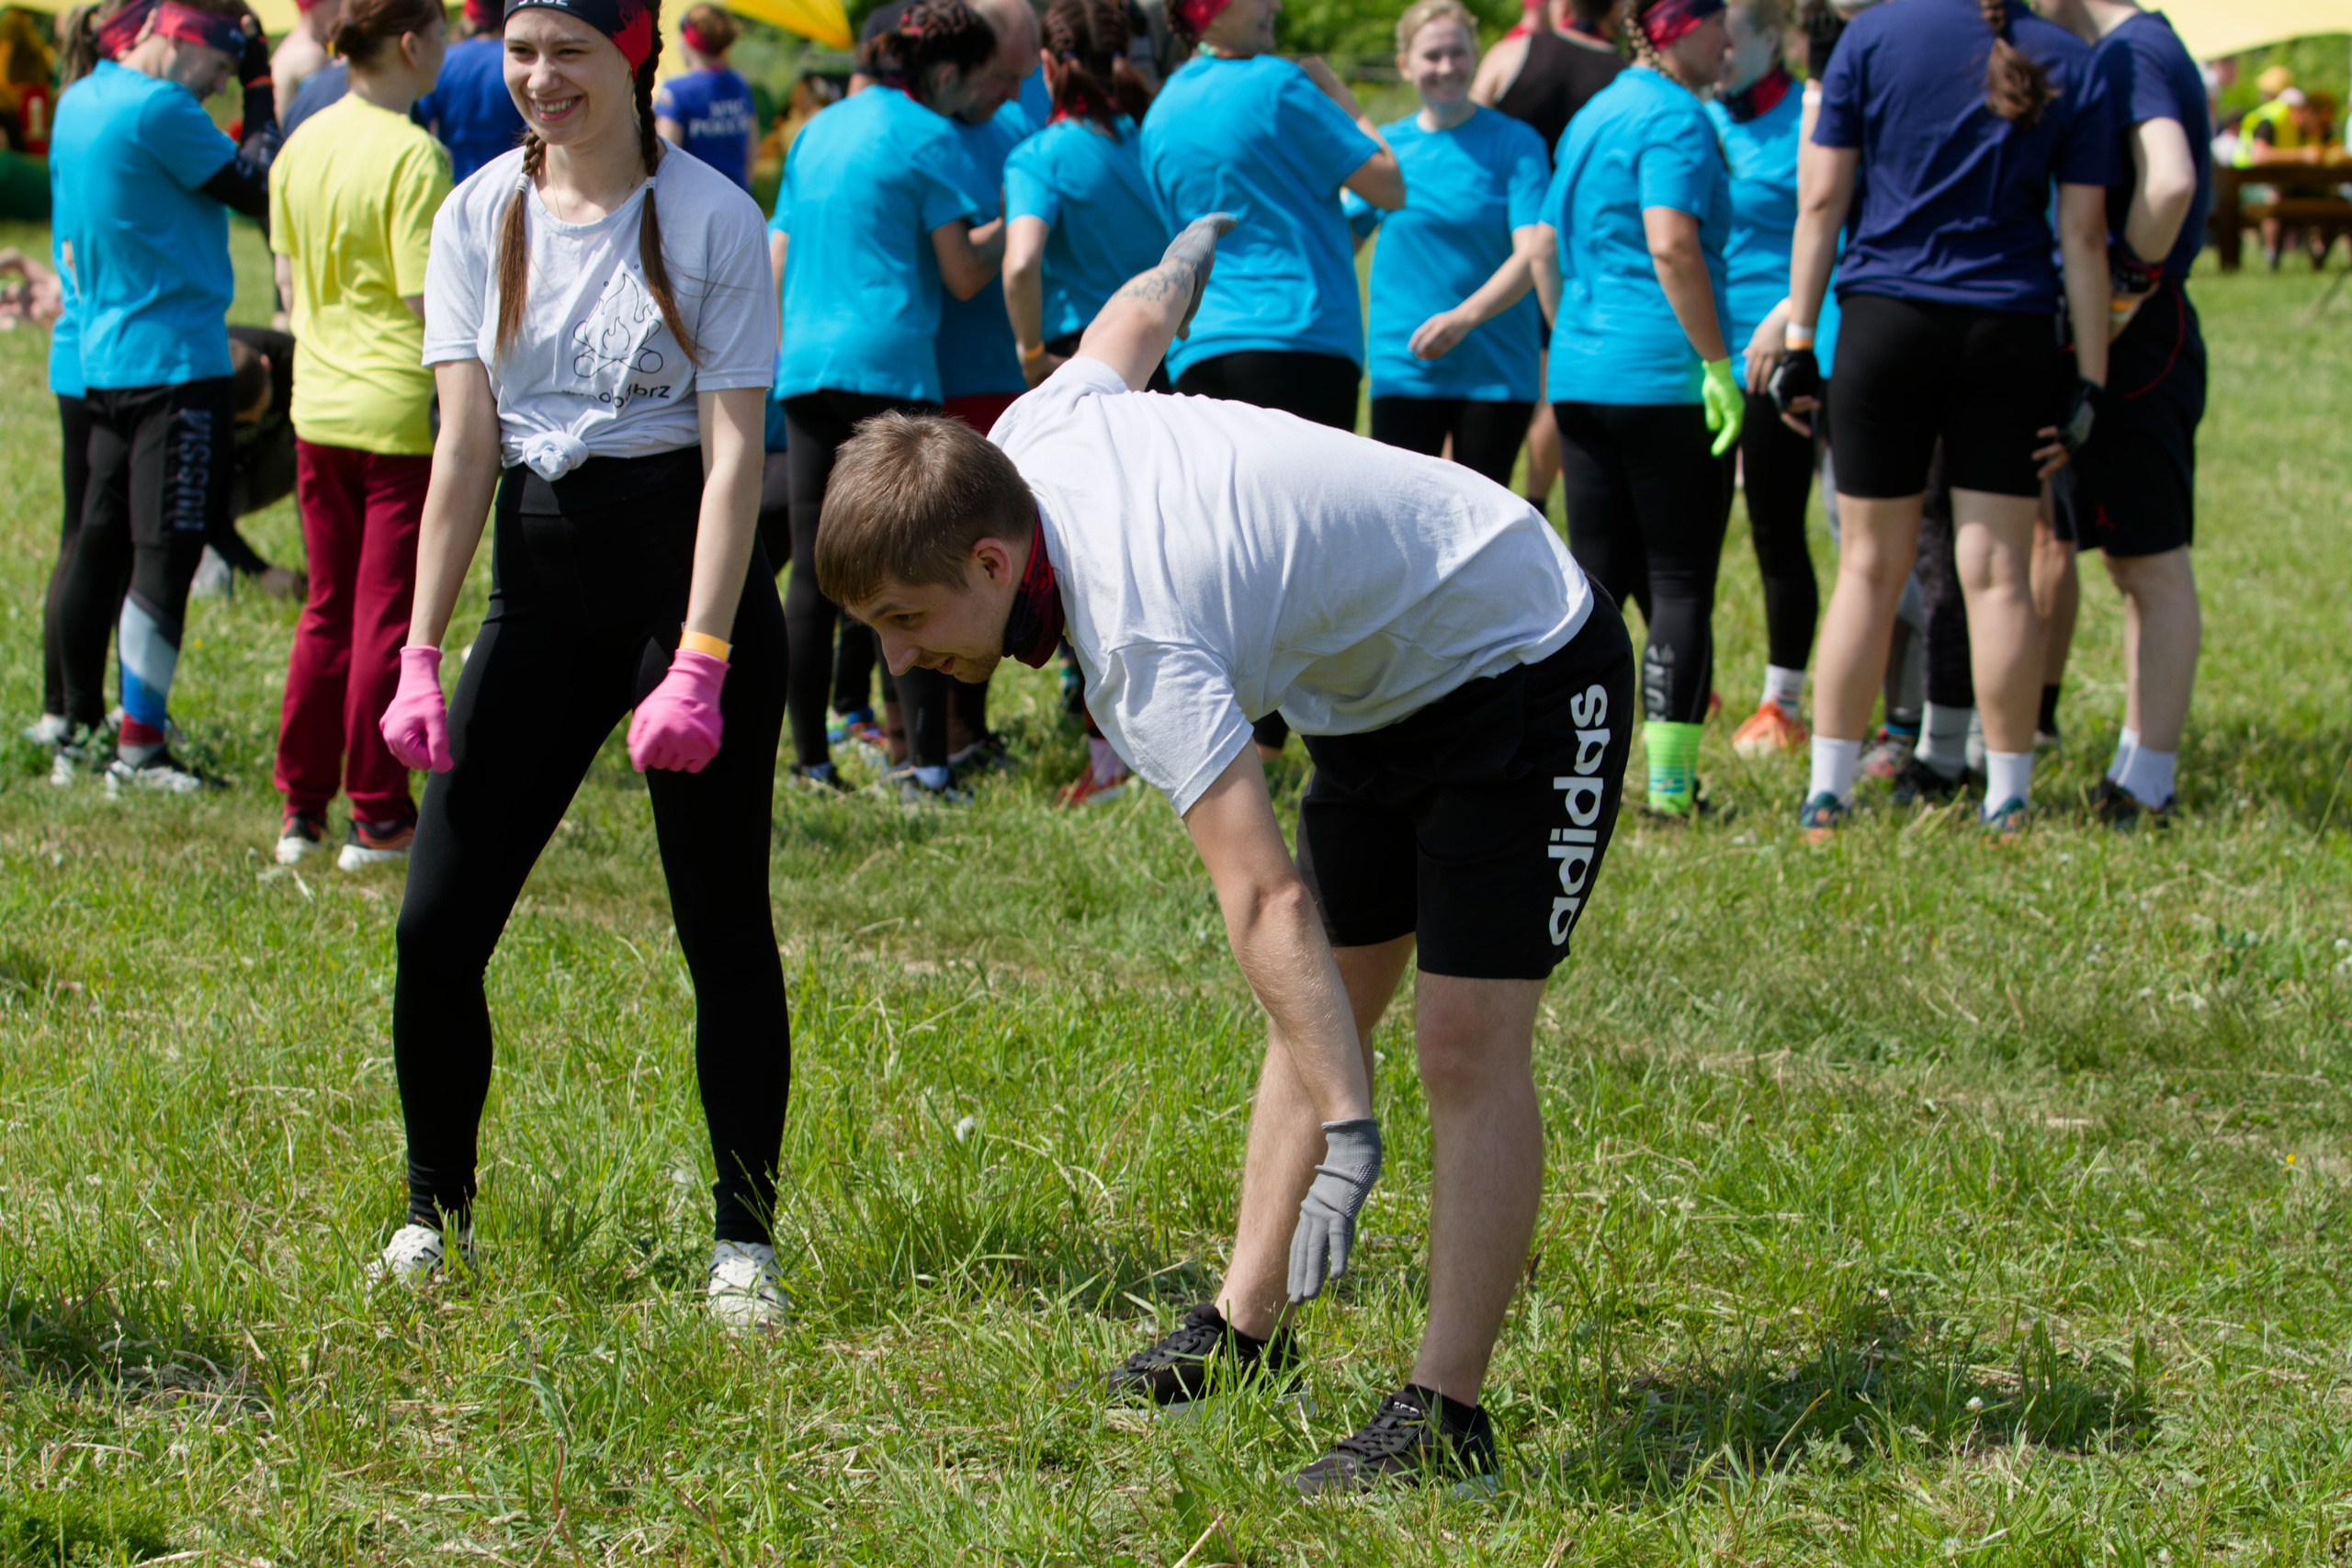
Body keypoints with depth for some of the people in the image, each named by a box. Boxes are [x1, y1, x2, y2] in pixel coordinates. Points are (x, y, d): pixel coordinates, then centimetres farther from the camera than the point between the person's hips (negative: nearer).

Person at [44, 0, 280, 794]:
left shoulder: (80, 99, 11)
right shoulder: (160, 109, -16)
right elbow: (256, 190, -9)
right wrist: (262, 89, -3)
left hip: (95, 361, 9)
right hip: (174, 360, -9)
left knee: (99, 546, 13)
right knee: (164, 553, -7)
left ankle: (79, 735, 18)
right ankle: (138, 749, -8)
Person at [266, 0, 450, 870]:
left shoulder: (302, 147, 5)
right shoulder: (413, 156, -17)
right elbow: (428, 303, -18)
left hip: (319, 411, 7)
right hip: (402, 414, -7)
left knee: (327, 611, 16)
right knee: (388, 616, 2)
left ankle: (300, 807, 18)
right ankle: (378, 819, 7)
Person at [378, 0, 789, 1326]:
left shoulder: (711, 218, -8)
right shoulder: (479, 217, 3)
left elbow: (735, 448, -11)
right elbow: (464, 445, 0)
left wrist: (699, 666, -19)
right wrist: (421, 652, -7)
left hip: (689, 566, -4)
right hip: (539, 580, 4)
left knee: (725, 921, 0)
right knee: (438, 924, -1)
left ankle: (746, 1237, 11)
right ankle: (438, 1211, 17)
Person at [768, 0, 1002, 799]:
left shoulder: (816, 132, 18)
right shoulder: (928, 137, -3)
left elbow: (776, 263, 21)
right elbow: (963, 275, -5)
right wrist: (1014, 226, 10)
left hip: (805, 366, 7)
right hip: (890, 364, -7)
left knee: (814, 574, 7)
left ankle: (810, 761, 8)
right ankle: (924, 763, -13)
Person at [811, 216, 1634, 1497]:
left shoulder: (1142, 643, -38)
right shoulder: (1028, 443, -13)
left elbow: (1265, 898, -46)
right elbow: (1136, 318, 10)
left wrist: (1345, 1129, -52)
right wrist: (1184, 263, 35)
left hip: (1523, 662, -10)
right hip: (1378, 688, 10)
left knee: (1466, 1041, -17)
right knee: (1319, 1011, 14)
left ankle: (1448, 1413, -17)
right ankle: (1248, 1328, 23)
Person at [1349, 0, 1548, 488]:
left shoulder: (1513, 143, -2)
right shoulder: (1385, 145, 9)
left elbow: (1531, 255, -12)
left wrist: (1465, 316, -26)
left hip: (1495, 373, -2)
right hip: (1403, 370, 2)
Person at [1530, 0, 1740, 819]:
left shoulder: (1591, 116, 17)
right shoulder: (1673, 117, -11)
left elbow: (1546, 247, 20)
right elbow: (1672, 244, -22)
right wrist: (1718, 363, -20)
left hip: (1580, 375, 8)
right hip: (1666, 376, -8)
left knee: (1596, 574, 12)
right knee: (1680, 582, -3)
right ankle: (1669, 779, -6)